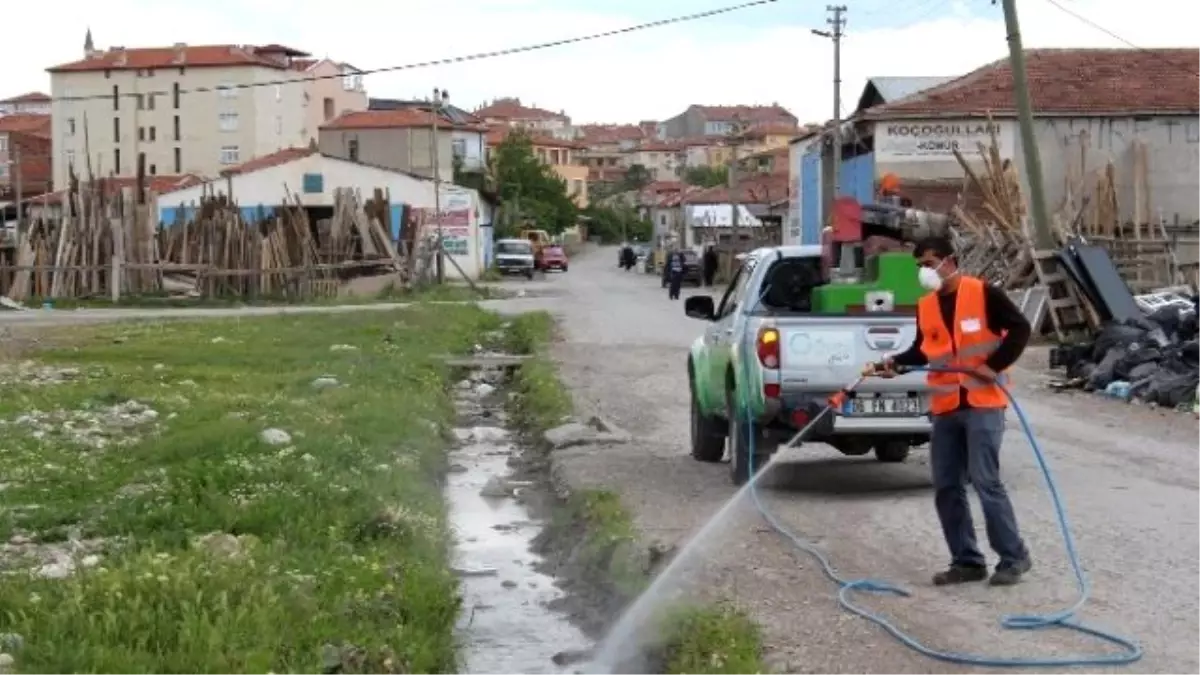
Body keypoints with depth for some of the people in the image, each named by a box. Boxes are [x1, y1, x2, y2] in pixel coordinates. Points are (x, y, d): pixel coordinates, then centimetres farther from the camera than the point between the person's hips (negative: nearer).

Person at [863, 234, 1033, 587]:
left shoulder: (983, 293, -7)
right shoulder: (925, 306, 10)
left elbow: (1020, 329, -8)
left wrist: (994, 365, -14)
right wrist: (891, 363, 2)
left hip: (983, 404, -6)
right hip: (945, 408, 6)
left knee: (986, 482, -11)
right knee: (946, 488, 5)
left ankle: (1014, 557, 1)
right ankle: (967, 561, 14)